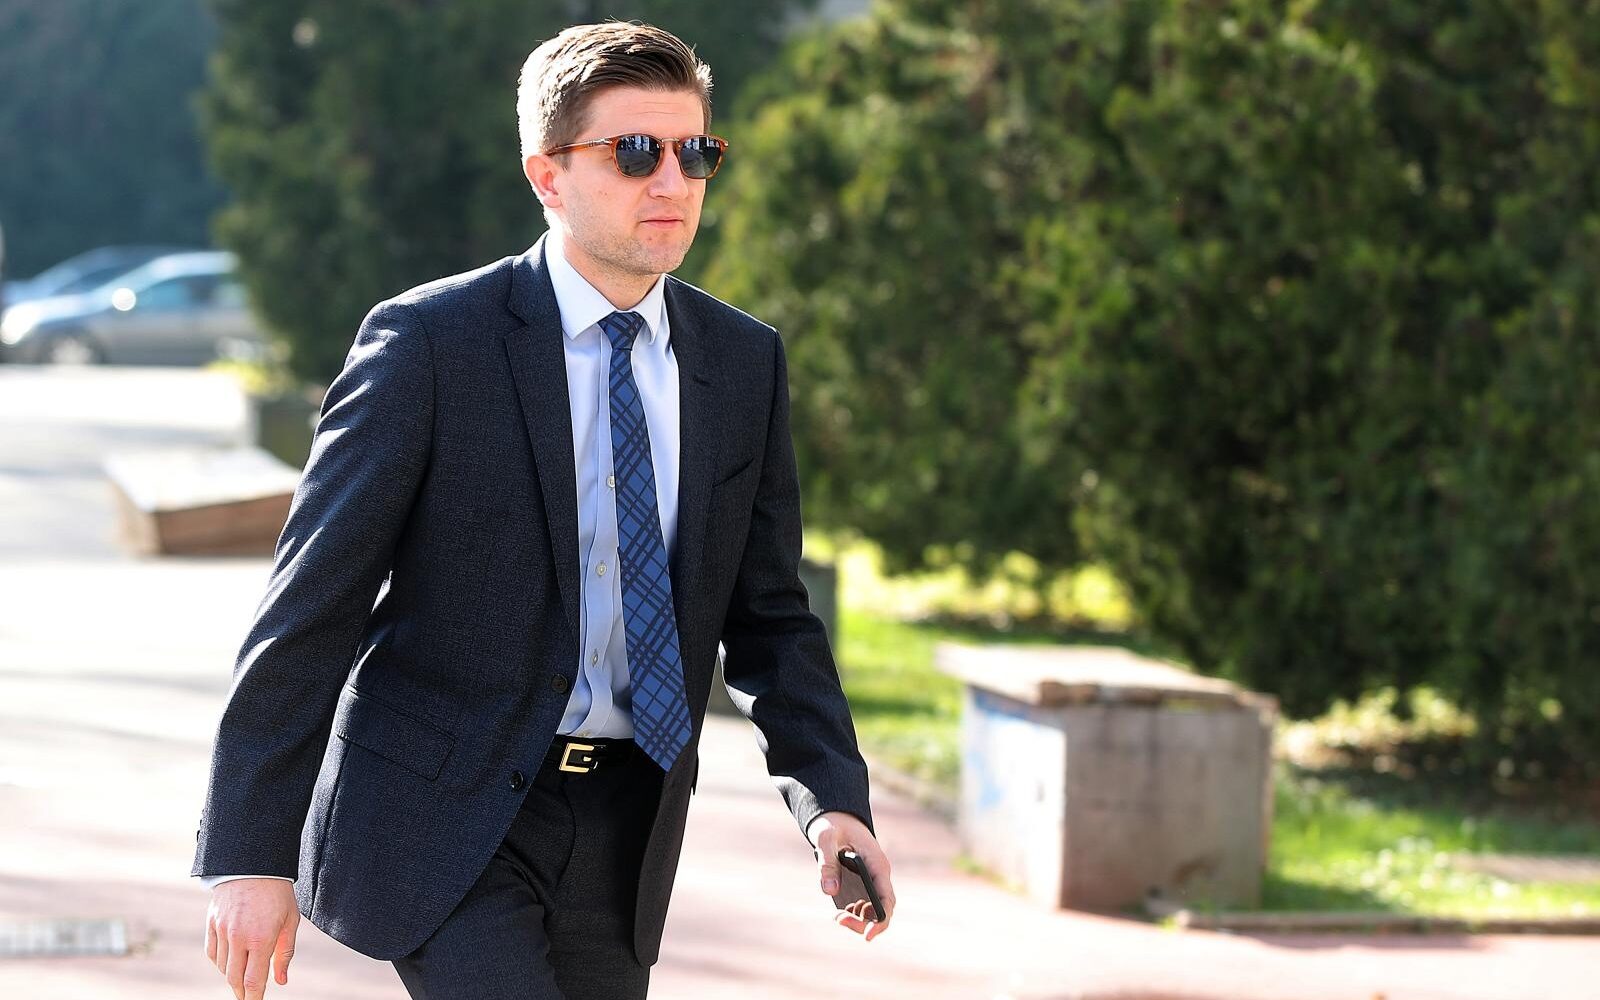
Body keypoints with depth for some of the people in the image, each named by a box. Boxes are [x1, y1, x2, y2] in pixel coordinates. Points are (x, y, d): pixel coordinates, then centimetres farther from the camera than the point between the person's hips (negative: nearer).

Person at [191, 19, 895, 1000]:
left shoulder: (746, 362, 5)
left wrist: (834, 800, -5)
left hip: (621, 832, 5)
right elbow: (309, 605, -10)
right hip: (439, 813, -5)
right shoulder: (429, 342, -10)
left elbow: (768, 615, 12)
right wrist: (249, 854, -13)